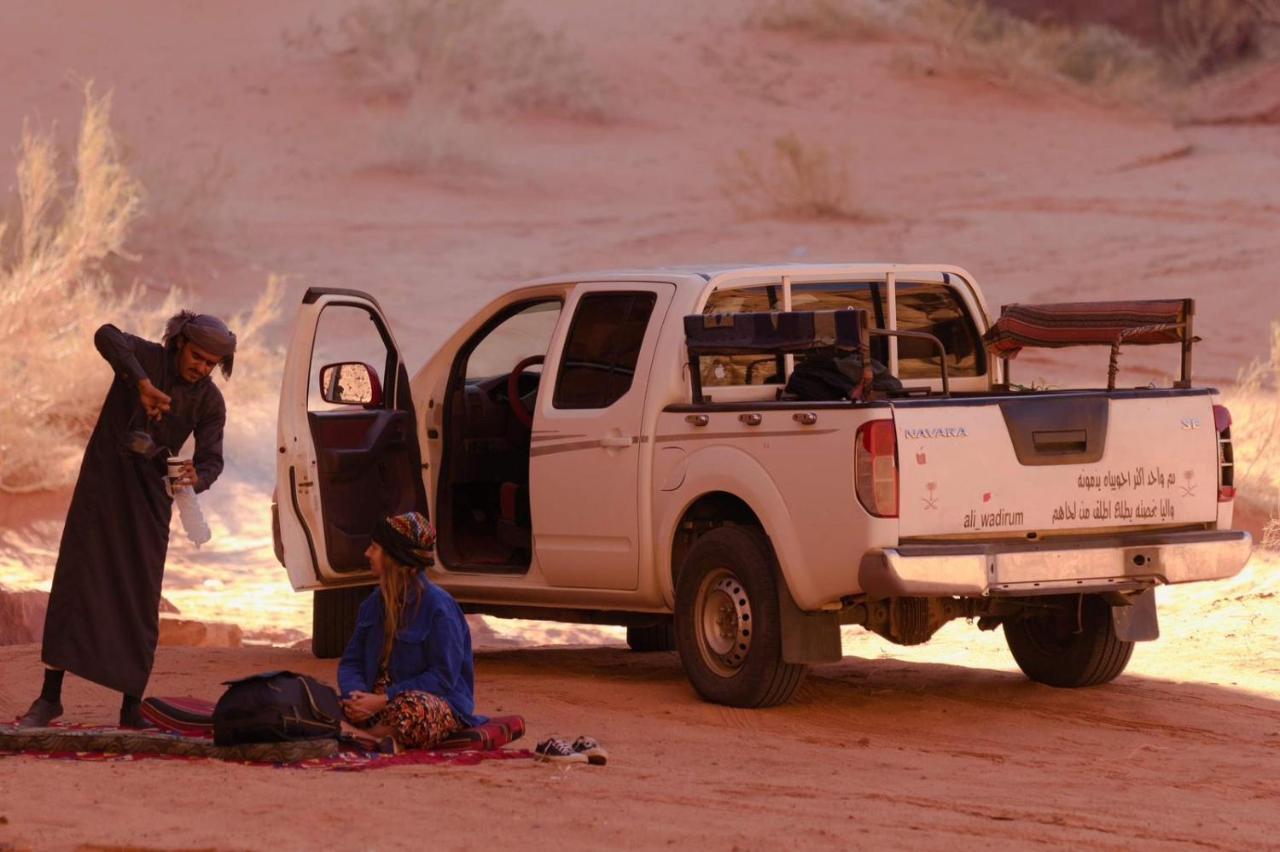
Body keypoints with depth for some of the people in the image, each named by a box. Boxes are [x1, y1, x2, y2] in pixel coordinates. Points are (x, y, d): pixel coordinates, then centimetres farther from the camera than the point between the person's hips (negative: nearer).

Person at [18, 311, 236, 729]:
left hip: (149, 497, 2)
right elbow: (106, 336, -32)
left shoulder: (209, 402, -3)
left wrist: (197, 478, -33)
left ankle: (132, 706, 1)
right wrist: (142, 383, -44)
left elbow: (211, 458, -9)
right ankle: (50, 697, -2)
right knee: (73, 581, -5)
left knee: (141, 597, -2)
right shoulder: (144, 358, -11)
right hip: (101, 485, -2)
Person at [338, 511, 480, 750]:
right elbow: (351, 662, 11)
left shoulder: (437, 605, -11)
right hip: (375, 701, 7)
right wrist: (354, 695, -14)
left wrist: (384, 700, -23)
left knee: (411, 708, -41)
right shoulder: (374, 603, 13)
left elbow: (443, 677, -16)